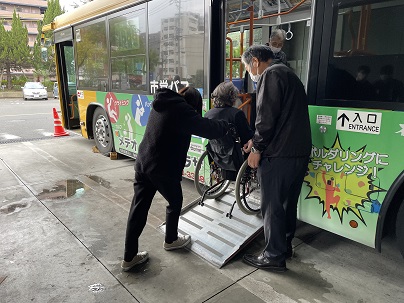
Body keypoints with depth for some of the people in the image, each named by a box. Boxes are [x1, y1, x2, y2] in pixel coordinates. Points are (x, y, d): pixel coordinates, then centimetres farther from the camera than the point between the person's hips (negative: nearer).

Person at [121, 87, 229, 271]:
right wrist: (225, 126, 5)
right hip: (163, 168, -8)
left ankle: (129, 258, 19)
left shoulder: (161, 104, 13)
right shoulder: (182, 110, -14)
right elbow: (208, 128, -15)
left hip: (142, 163, 8)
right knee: (175, 202, 17)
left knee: (138, 208, 10)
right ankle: (170, 240, 38)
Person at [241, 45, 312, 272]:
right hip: (299, 152, 10)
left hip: (279, 155, -10)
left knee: (272, 206, 1)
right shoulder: (287, 74, 22)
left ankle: (274, 257, 12)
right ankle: (285, 246, 33)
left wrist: (257, 148, -8)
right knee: (288, 203, 19)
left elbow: (267, 116, -19)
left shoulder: (271, 75, -8)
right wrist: (257, 141, 19)